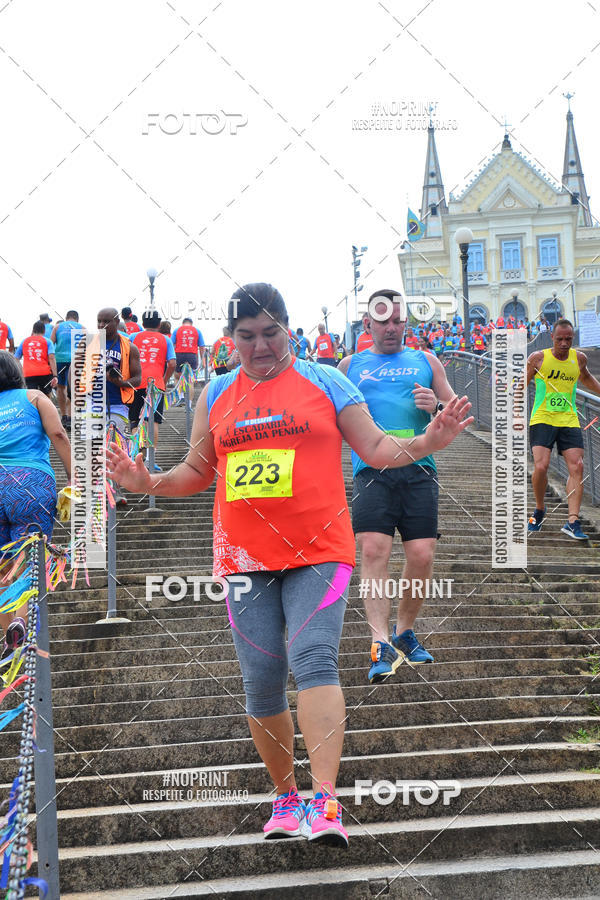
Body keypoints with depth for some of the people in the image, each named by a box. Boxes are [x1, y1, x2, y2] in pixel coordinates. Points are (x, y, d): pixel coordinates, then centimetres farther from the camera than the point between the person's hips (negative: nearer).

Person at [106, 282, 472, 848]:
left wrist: (428, 442, -12)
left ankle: (325, 802, -24)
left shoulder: (324, 382, 5)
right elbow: (197, 472, 20)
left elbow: (377, 449, 6)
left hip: (318, 552, -3)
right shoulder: (216, 395, 12)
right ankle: (285, 794, 23)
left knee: (313, 660, -19)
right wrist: (148, 483, 2)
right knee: (261, 680, 5)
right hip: (246, 558, 3)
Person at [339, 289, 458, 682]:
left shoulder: (426, 361, 18)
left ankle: (404, 631, 17)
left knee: (422, 555, -5)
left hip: (418, 469, 1)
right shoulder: (351, 365, 18)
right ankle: (382, 643, -18)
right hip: (371, 470, -1)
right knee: (374, 549, -17)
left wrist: (437, 407, -5)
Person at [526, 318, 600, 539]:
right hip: (542, 420, -3)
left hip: (569, 421, 3)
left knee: (577, 467, -7)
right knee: (540, 467, -17)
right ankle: (539, 509, 11)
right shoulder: (538, 358, -5)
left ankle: (572, 521, -4)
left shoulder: (579, 358, 5)